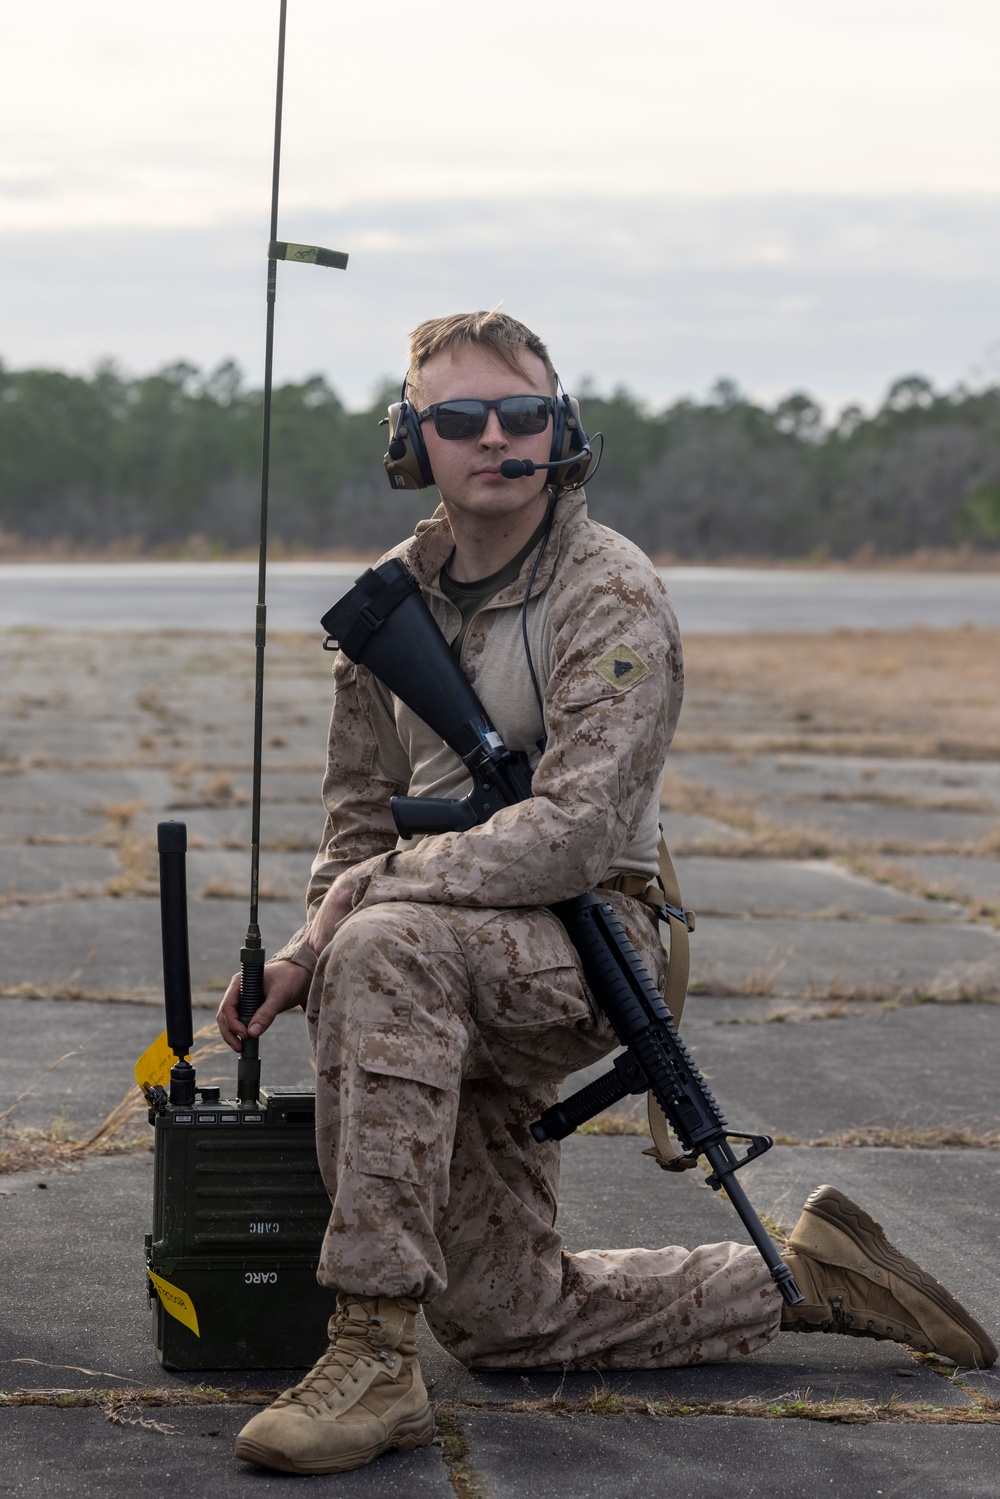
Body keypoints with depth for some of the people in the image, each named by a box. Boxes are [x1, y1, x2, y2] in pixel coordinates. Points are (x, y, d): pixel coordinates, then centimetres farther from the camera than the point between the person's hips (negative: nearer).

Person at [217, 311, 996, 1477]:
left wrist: (363, 896, -23)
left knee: (384, 949, -39)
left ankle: (374, 1357, -37)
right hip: (463, 980, 8)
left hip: (587, 939, -7)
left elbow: (575, 833, -23)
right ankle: (801, 1276, 26)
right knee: (504, 1323, 8)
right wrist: (304, 952, -4)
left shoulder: (611, 594, -13)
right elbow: (363, 813, 15)